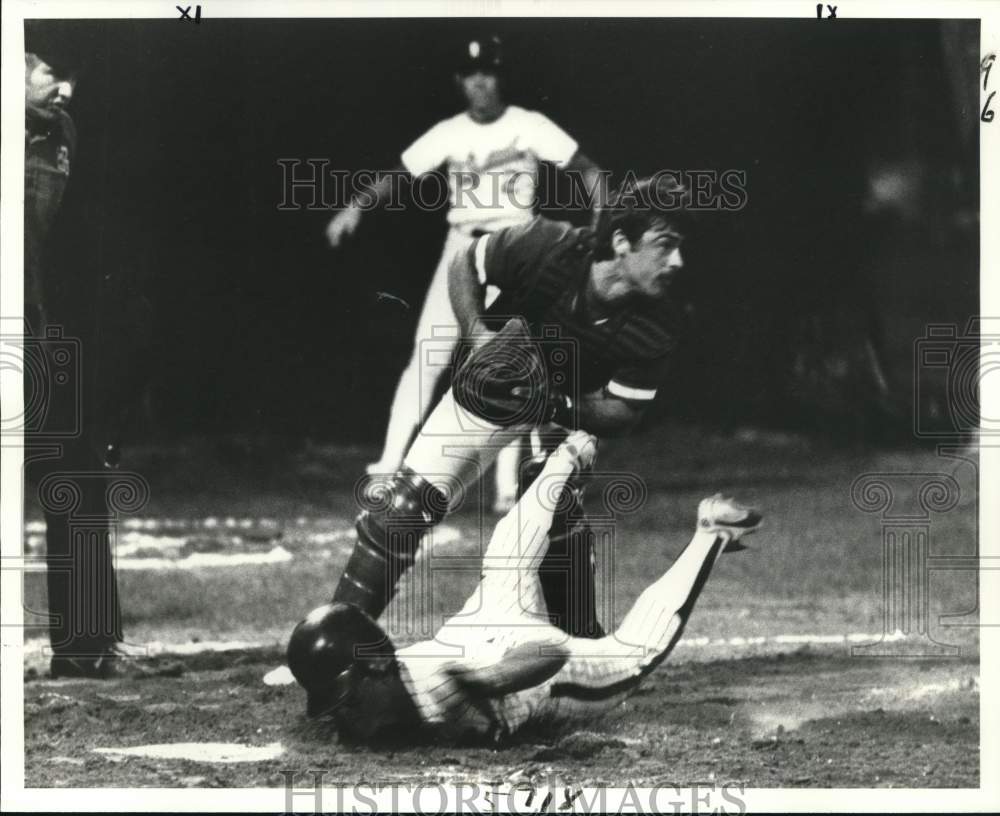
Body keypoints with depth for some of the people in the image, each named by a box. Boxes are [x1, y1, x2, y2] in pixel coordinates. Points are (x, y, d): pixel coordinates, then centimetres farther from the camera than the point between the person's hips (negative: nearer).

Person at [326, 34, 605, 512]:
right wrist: (358, 207, -17)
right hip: (461, 249, 2)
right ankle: (389, 468, -7)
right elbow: (399, 175, 0)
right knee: (427, 360, -6)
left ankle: (506, 486, 0)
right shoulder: (448, 135, 2)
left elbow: (587, 170, -5)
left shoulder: (530, 127, -4)